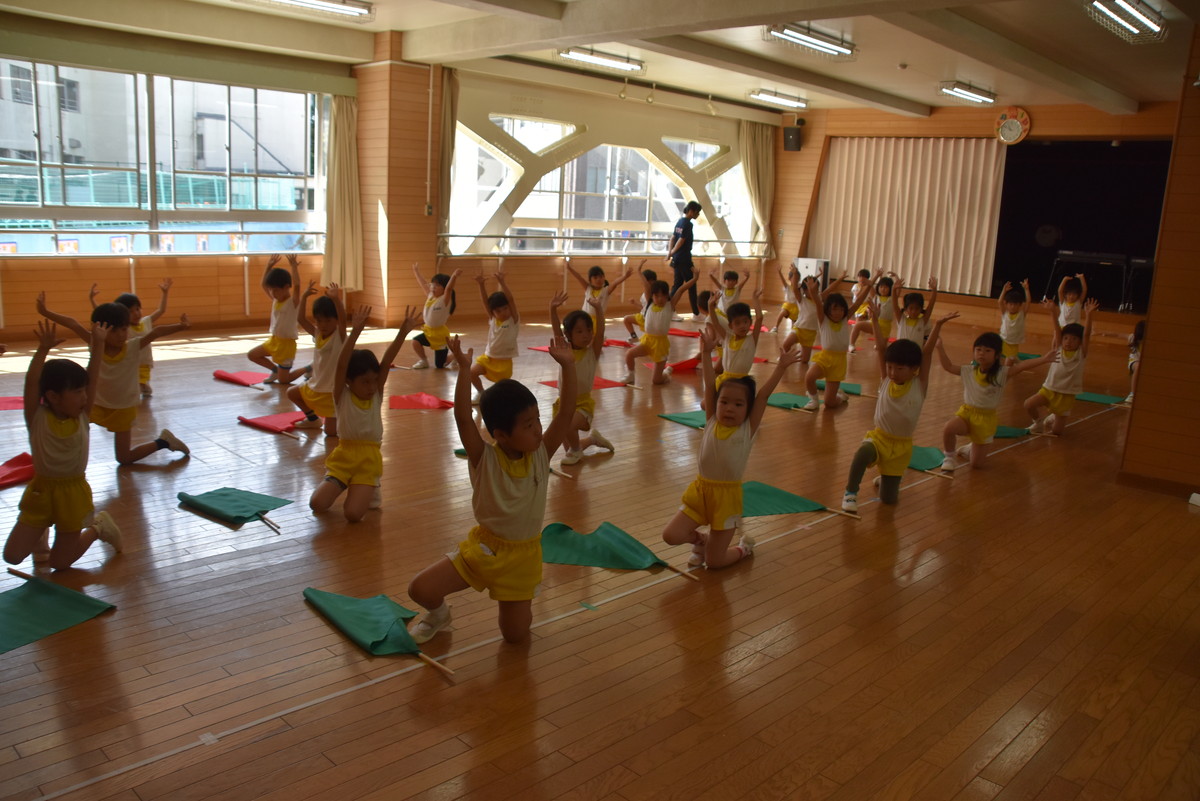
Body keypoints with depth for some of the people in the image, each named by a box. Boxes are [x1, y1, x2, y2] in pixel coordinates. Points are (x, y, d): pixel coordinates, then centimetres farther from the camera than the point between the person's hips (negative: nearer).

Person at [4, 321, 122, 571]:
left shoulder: (82, 417, -6)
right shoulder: (37, 418, -11)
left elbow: (93, 377, -13)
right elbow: (31, 381, -25)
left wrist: (98, 343, -17)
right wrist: (44, 348, -34)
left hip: (73, 493, 0)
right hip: (42, 490, 0)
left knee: (60, 563, 7)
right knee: (12, 556, -1)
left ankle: (97, 528, 32)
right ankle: (40, 535, 30)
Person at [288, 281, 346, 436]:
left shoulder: (339, 336, -16)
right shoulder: (317, 334, 3)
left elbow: (343, 319, -35)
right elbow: (300, 319, 0)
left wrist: (336, 299, -48)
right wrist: (304, 296, -7)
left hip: (333, 390, -7)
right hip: (315, 386, 7)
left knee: (331, 431, -9)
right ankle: (312, 419, 38)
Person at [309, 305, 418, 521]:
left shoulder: (376, 395, 1)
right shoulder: (342, 396, -5)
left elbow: (386, 362, -12)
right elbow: (341, 365, -20)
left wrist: (403, 332, -24)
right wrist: (355, 331, -33)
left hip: (369, 459, 0)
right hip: (343, 456, 0)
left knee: (353, 514, -18)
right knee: (317, 504, -17)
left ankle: (368, 490, 15)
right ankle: (338, 485, 16)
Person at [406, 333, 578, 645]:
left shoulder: (541, 454, -10)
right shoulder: (484, 458, -17)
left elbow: (566, 412, -19)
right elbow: (463, 418, -32)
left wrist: (567, 366, -29)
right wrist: (464, 369, -41)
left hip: (524, 554, 1)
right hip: (483, 547, -1)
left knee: (515, 634, 3)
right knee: (420, 589, -14)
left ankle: (518, 603, 38)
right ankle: (439, 613, 23)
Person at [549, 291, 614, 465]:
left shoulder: (593, 352, -7)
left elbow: (600, 331, -23)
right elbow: (556, 330, -17)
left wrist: (597, 309, -38)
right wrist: (553, 309, -34)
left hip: (583, 402, -3)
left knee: (569, 426, -32)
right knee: (568, 445, 12)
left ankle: (576, 450, 1)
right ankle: (592, 438, 43)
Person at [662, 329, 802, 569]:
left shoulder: (748, 430, -7)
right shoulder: (711, 423, -1)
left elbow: (763, 395, -13)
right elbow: (709, 385, -5)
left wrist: (781, 367, -19)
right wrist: (706, 352, -7)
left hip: (727, 496, -3)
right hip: (700, 490, 3)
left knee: (714, 562, 1)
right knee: (670, 536, -11)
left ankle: (743, 548, 35)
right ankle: (700, 540, 23)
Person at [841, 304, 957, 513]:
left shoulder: (919, 386, -8)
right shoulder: (886, 381, -4)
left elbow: (927, 353, -16)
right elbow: (881, 347, -10)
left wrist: (938, 325, -22)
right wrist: (875, 319, -15)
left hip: (902, 445, 0)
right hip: (879, 437, 0)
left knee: (888, 499, 5)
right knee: (864, 452, -38)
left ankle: (885, 479, 41)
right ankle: (850, 493, -18)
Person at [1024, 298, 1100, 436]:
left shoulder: (1081, 353, -7)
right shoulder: (1059, 349, -2)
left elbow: (1087, 334, -21)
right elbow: (1057, 329, -12)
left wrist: (1088, 315, -35)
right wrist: (1052, 311, -23)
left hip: (1067, 395, -1)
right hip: (1049, 389, 1)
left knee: (1056, 431, 3)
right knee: (1029, 404, -25)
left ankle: (1051, 419, 41)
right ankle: (1039, 422, 9)